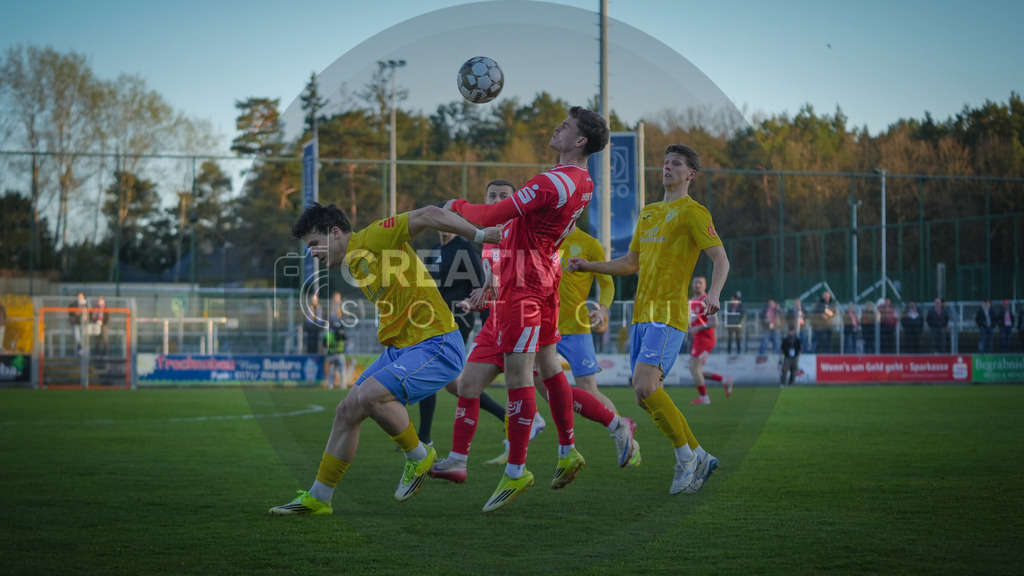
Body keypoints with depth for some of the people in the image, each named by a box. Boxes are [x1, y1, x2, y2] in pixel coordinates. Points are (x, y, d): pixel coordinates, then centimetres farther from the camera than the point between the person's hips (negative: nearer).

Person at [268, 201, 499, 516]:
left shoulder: (374, 237, -11)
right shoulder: (354, 262, 17)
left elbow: (429, 215, -19)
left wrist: (480, 235, -22)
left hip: (436, 346, -10)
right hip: (398, 348, 10)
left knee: (370, 395, -28)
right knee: (347, 410, 6)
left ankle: (418, 456, -3)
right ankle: (318, 498, 17)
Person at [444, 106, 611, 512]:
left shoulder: (551, 183, -23)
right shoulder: (583, 183, 6)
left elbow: (492, 216, -20)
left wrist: (456, 206, -3)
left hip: (524, 280, -10)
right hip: (547, 274, 10)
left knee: (518, 373, -8)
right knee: (548, 363, 18)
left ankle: (516, 472, -7)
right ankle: (568, 451, 26)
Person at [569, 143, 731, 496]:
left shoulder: (693, 212, -3)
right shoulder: (649, 212, 21)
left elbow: (721, 258, -12)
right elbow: (631, 263, 29)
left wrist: (713, 294, -30)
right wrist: (588, 266, 20)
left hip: (668, 314, -8)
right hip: (642, 314, 8)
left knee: (645, 386, -21)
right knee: (645, 396, 4)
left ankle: (686, 456, -6)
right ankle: (698, 458, 14)